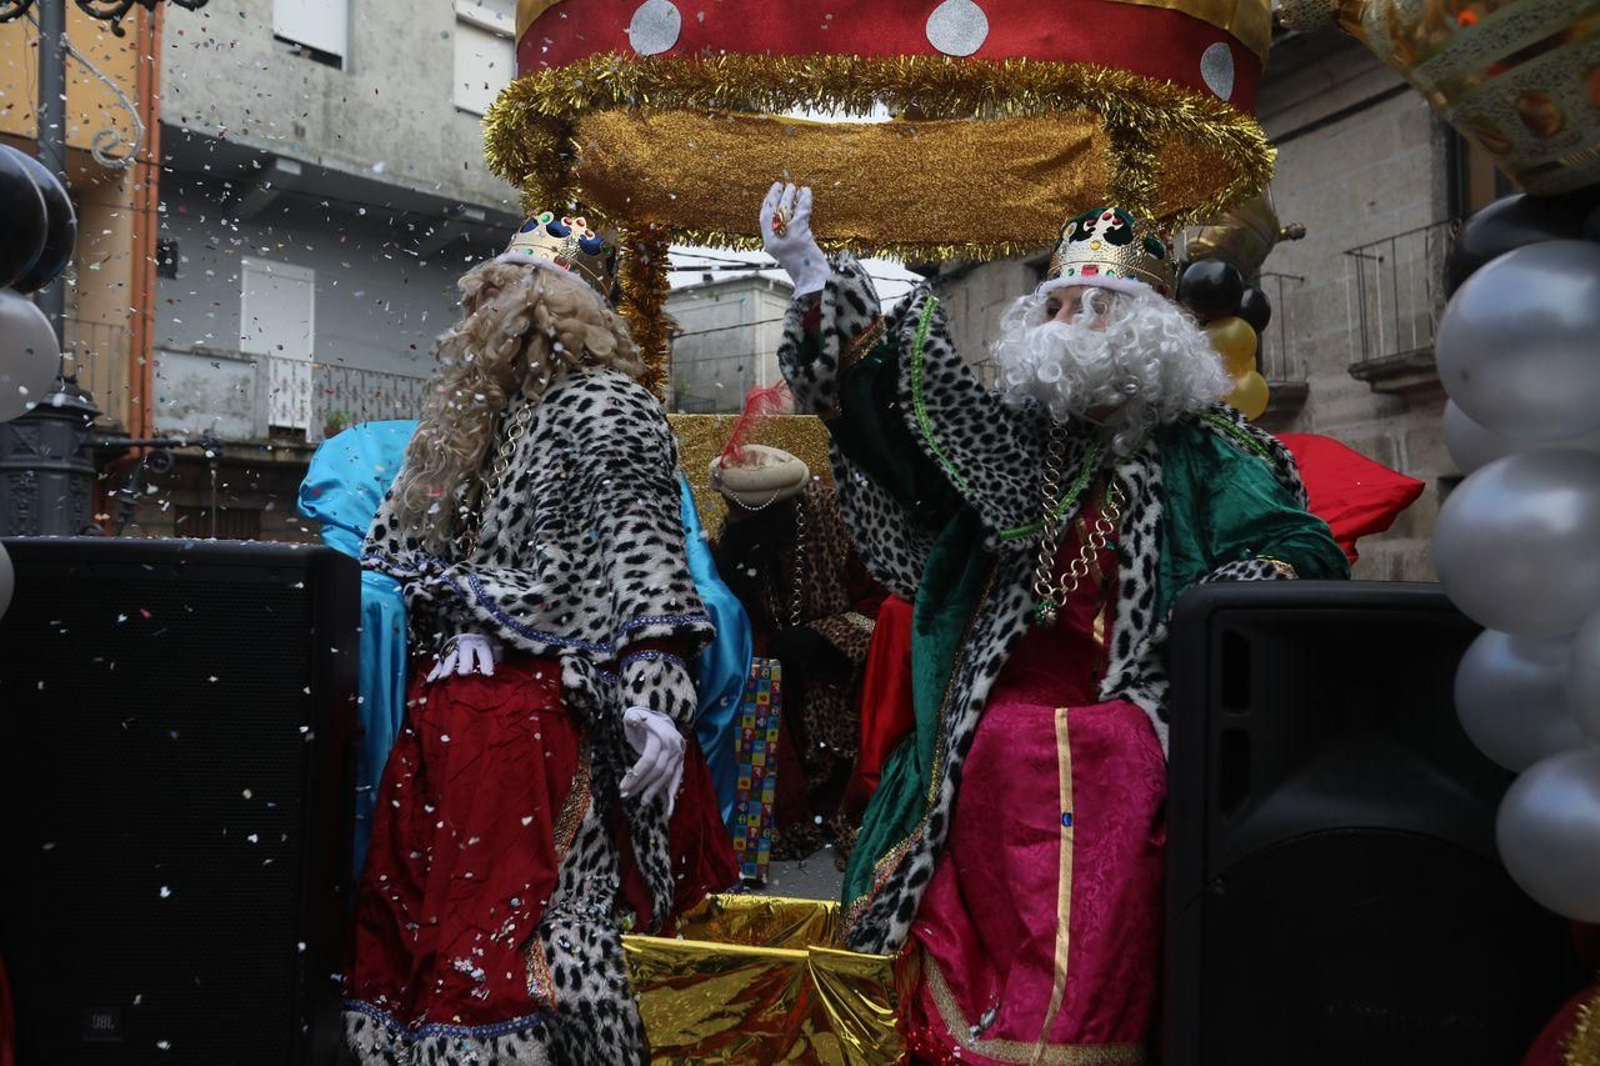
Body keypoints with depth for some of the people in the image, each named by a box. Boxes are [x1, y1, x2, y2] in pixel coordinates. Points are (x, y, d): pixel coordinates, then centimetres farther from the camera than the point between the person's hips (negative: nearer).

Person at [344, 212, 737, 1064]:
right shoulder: (470, 419, 23)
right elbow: (394, 553, 31)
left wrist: (653, 692, -26)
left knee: (532, 933, -7)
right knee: (403, 930, 10)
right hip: (445, 712, 8)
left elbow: (643, 552, -16)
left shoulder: (602, 408, -3)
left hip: (540, 717, -8)